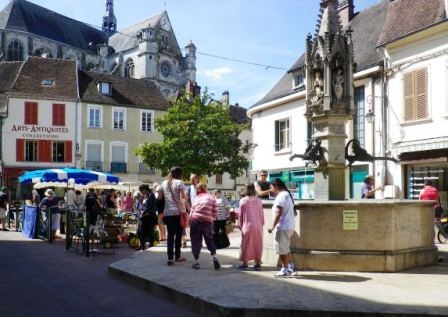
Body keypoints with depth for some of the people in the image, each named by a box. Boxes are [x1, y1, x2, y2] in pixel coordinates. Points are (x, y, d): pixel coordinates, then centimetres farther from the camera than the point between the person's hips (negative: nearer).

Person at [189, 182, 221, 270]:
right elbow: (215, 212, 4)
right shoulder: (211, 198, 7)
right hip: (208, 222, 0)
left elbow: (192, 212, 4)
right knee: (210, 240, 15)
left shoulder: (196, 198, 8)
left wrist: (190, 221, 17)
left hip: (195, 221, 0)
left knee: (196, 242, 9)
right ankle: (214, 257, -4)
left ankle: (196, 262, 11)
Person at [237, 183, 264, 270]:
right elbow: (261, 214, 3)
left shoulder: (243, 201, -5)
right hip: (258, 226, 2)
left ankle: (245, 263, 15)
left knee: (246, 244, 9)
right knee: (257, 245, 11)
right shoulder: (258, 200, -1)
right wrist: (262, 224, 14)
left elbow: (240, 214, 0)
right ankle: (258, 263, 13)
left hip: (247, 226, -2)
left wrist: (241, 225, 11)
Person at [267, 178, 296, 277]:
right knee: (286, 248, 21)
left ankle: (285, 270, 5)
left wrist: (272, 227, -18)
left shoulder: (281, 196, -17)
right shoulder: (287, 194, 15)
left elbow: (278, 213, -22)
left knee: (282, 249, -1)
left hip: (283, 227, -10)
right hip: (290, 225, 10)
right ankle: (290, 267, 26)